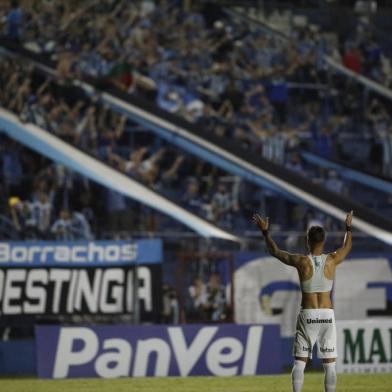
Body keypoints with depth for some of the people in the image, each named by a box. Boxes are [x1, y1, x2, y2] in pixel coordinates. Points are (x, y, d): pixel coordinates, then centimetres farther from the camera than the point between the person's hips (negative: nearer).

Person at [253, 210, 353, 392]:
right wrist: (348, 228, 38)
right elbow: (347, 246, 20)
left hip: (307, 315, -1)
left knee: (299, 362, 5)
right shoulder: (332, 260, -2)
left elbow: (275, 251, 9)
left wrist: (265, 232, 21)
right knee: (330, 363, 3)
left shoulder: (301, 261, -6)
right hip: (327, 315, 1)